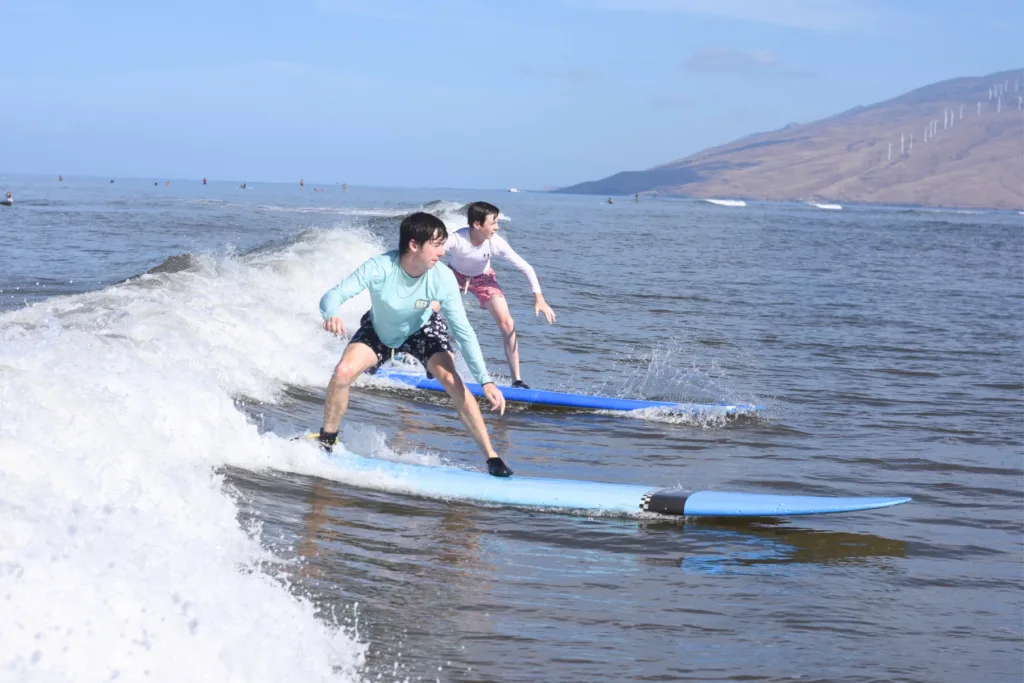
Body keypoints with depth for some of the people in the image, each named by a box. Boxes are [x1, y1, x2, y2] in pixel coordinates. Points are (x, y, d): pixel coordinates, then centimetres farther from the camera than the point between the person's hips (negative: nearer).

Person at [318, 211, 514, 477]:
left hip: (422, 330, 0)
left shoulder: (443, 279, -31)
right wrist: (331, 316, -66)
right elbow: (333, 296, -40)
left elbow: (463, 330, -27)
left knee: (451, 380, -21)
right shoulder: (380, 268, -37)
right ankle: (327, 440, 1)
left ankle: (491, 456, -14)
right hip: (378, 330, 0)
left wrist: (486, 381, -34)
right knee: (343, 371, -23)